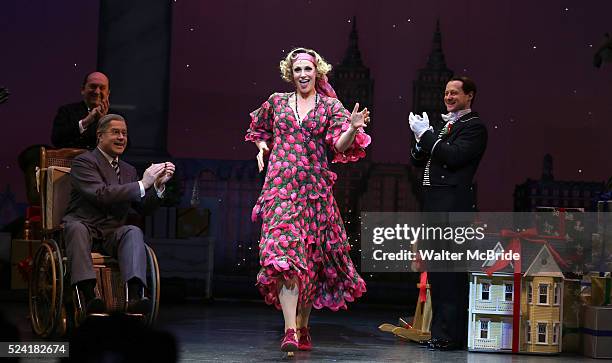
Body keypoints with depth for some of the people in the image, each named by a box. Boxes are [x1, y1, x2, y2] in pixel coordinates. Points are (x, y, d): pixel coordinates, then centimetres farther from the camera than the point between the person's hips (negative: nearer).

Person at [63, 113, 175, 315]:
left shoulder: (128, 170, 22)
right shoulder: (83, 162, 0)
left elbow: (144, 206, 14)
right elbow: (101, 194, -18)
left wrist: (158, 185, -5)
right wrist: (142, 184, -18)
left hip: (112, 234, 4)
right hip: (83, 225, -4)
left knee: (134, 232, -28)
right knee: (76, 227, -38)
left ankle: (134, 296, -50)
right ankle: (88, 296, -52)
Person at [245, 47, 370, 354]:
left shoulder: (331, 107, 6)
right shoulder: (276, 102, 11)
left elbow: (341, 146, -7)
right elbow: (259, 131, 29)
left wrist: (353, 129, -26)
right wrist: (262, 148, 10)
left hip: (315, 189, 1)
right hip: (281, 186, -1)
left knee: (312, 258, 7)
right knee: (284, 251, -18)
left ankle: (303, 326, 23)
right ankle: (290, 330, -24)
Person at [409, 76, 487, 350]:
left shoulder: (474, 126, -3)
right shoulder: (445, 127, 22)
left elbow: (453, 157, -18)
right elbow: (418, 161, 20)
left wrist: (427, 134, -11)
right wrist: (421, 140, 1)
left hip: (453, 207, -9)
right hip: (434, 206, 9)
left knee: (449, 272, -10)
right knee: (437, 273, 11)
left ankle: (450, 335, -8)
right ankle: (440, 332, 17)